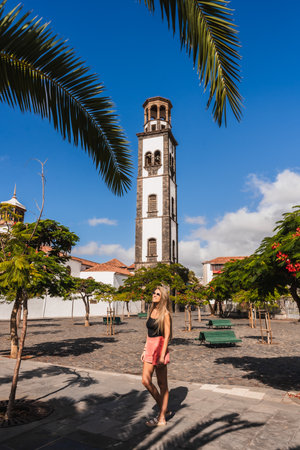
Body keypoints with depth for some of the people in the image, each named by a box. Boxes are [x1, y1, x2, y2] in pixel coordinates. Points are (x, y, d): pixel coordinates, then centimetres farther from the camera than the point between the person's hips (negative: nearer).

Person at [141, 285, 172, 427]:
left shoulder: (165, 314, -11)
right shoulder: (152, 311, 11)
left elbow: (167, 336, -13)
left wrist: (162, 356, -17)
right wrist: (145, 350, 16)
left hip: (160, 348, -8)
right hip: (150, 348, 8)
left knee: (162, 384, 4)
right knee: (145, 380, 7)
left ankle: (162, 418, 18)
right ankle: (163, 409, 26)